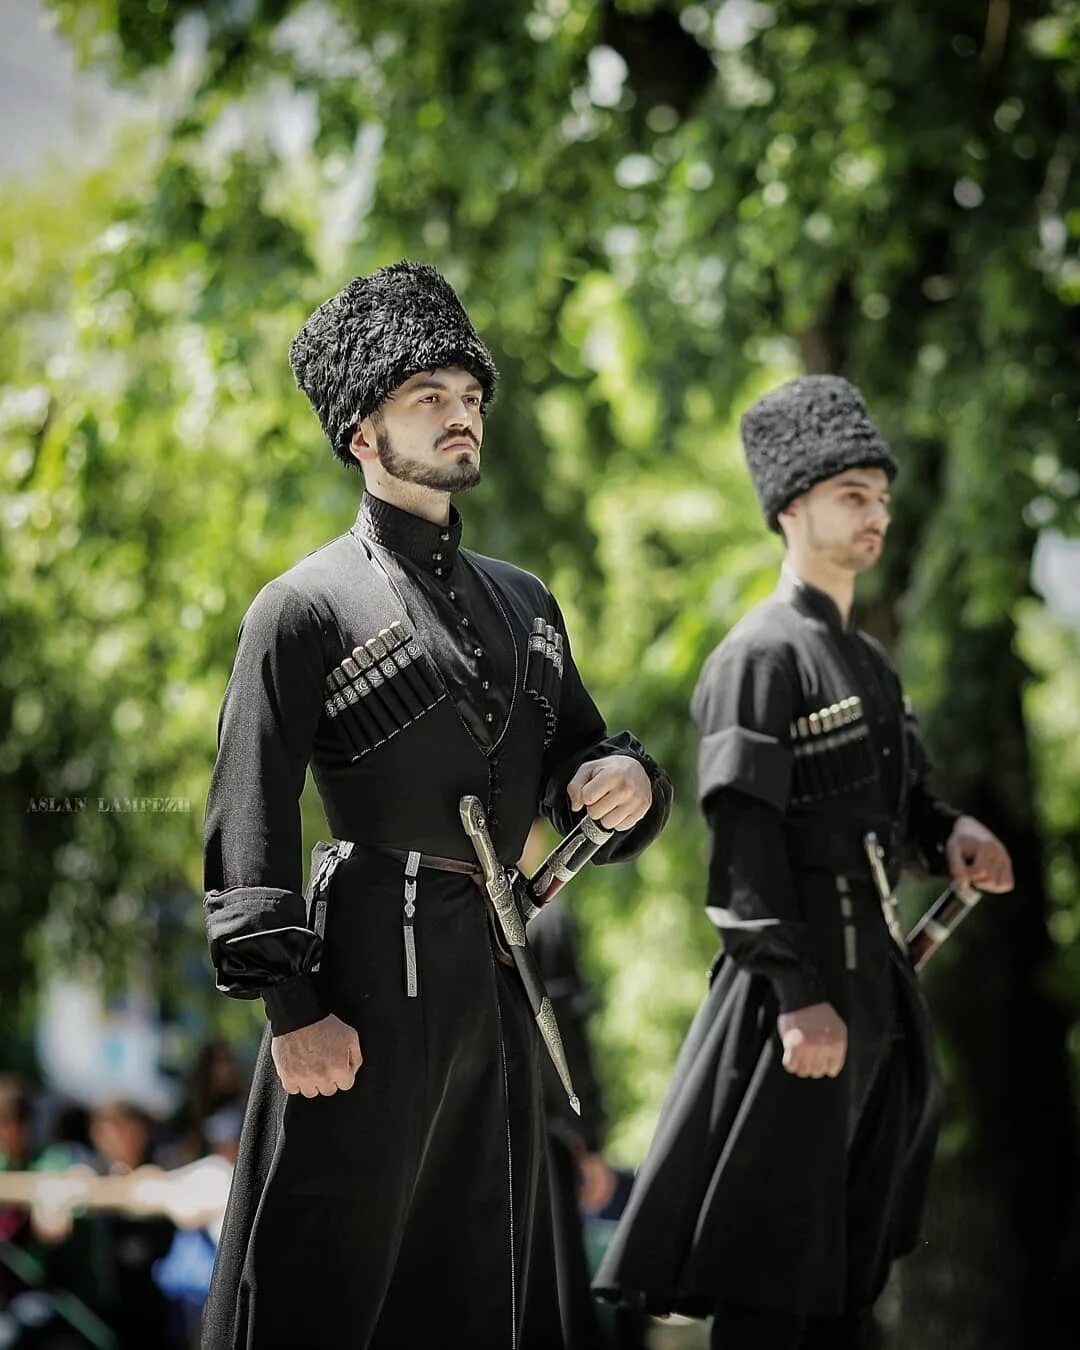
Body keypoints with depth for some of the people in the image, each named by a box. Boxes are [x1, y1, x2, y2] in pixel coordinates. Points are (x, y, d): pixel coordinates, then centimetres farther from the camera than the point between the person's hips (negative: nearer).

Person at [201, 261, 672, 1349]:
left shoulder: (522, 602, 17)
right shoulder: (307, 606, -5)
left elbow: (571, 757, 23)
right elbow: (248, 823, -10)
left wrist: (622, 782, -2)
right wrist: (290, 1007, -17)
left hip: (500, 978, 7)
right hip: (374, 970, -7)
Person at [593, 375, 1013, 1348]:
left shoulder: (869, 664, 17)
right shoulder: (761, 657, -11)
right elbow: (744, 837, -18)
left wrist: (953, 835, 0)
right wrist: (798, 996, -24)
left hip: (876, 982, 9)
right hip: (801, 986, -9)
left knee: (851, 1271, 16)